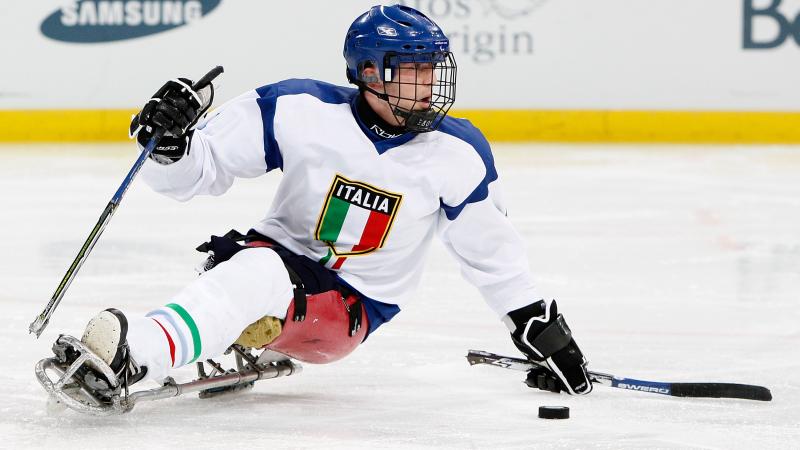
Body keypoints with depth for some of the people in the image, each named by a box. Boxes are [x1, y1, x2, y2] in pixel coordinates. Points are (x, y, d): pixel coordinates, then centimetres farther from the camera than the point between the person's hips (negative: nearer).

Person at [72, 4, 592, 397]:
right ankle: (133, 351, -51)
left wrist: (540, 326, 9)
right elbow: (194, 170, -8)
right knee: (255, 271, -37)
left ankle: (137, 356, -59)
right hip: (277, 257, 2)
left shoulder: (458, 153, -6)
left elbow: (491, 248, 7)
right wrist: (170, 142, -29)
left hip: (353, 312, -2)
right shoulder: (300, 108, -11)